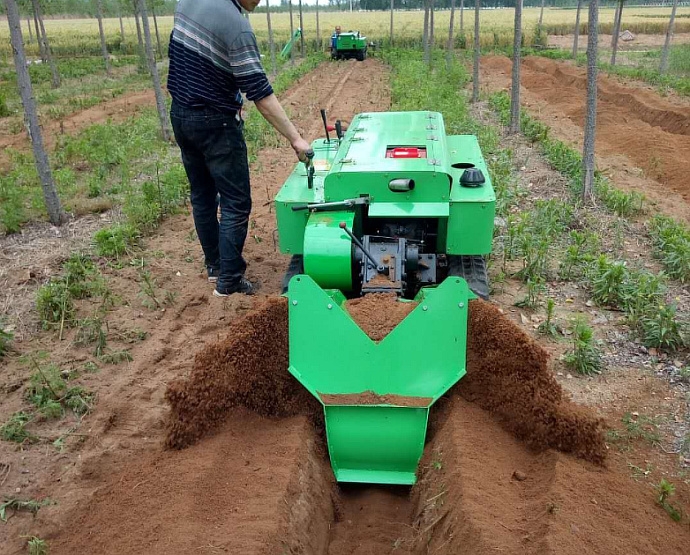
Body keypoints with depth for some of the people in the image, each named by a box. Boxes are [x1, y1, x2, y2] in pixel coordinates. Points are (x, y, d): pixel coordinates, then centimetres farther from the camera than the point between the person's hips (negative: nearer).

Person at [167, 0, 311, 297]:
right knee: (236, 203, 0)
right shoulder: (236, 25, -23)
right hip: (215, 124, -8)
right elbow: (261, 95, -24)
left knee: (202, 195, 16)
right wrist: (295, 139, -20)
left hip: (180, 115, 9)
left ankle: (214, 264, 28)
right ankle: (229, 280, 3)